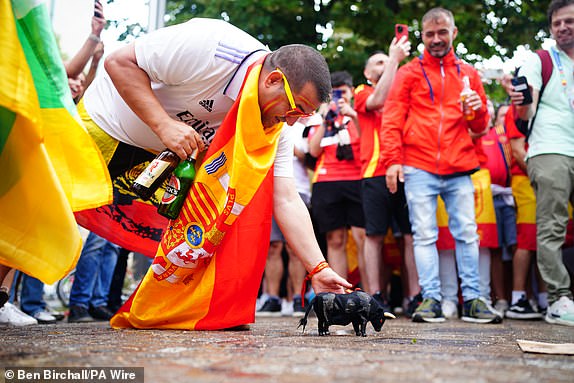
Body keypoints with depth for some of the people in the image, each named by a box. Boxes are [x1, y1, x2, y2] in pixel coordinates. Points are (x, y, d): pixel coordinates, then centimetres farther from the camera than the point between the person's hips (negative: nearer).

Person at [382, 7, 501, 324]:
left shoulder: (468, 74, 17)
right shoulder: (409, 73, 10)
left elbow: (480, 127, 18)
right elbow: (392, 120, 4)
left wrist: (478, 111, -5)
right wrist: (392, 159, -8)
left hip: (458, 169, 2)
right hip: (419, 169, -2)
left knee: (467, 234, 0)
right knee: (424, 235, -3)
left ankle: (472, 299, 5)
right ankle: (431, 299, 0)